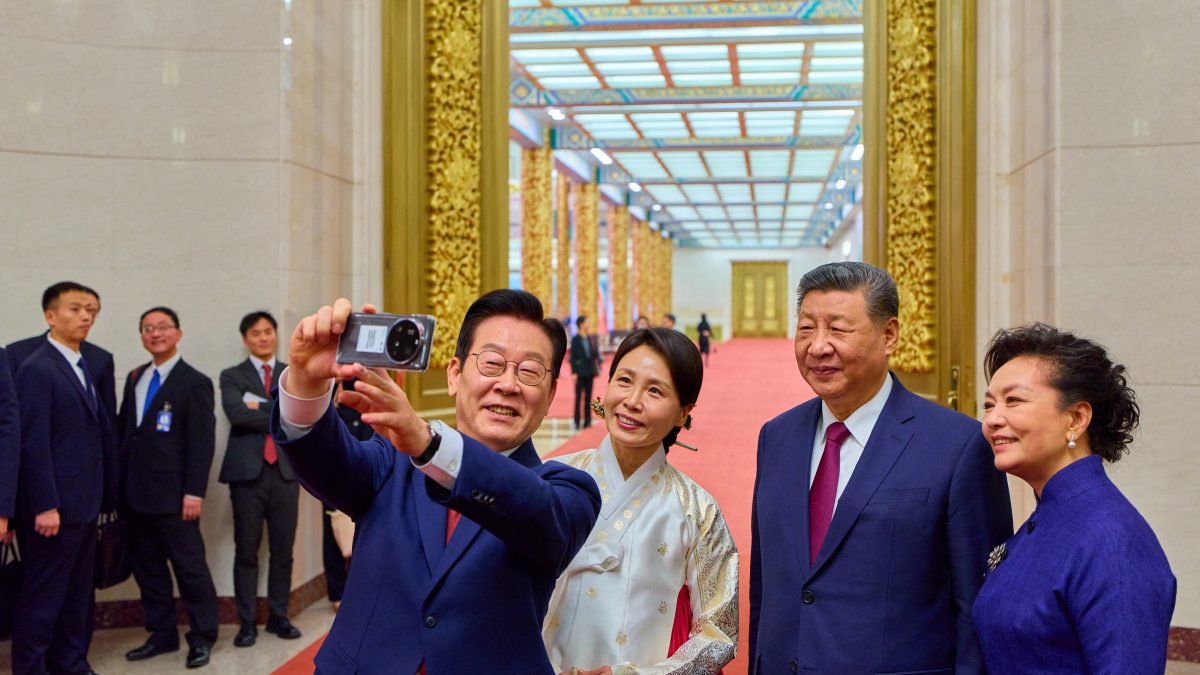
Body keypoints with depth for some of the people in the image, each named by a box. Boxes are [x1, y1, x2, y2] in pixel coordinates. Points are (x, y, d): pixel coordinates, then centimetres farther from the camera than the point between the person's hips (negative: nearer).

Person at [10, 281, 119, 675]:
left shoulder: (87, 367, 14)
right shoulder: (37, 369, -11)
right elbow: (33, 443, -17)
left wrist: (105, 496, 10)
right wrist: (45, 506, -20)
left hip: (84, 505, 8)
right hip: (54, 506, -8)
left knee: (79, 595, 15)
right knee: (42, 598, 0)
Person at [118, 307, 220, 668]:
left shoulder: (194, 382, -6)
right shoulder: (135, 378, 13)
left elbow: (202, 441, -10)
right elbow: (122, 428, 16)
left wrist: (194, 491, -16)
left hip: (173, 493, -6)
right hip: (136, 493, 7)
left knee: (189, 565, 0)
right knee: (147, 567, 12)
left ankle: (202, 637, 13)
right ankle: (161, 634, 24)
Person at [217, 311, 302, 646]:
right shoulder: (232, 376, 6)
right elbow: (236, 414, -13)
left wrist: (260, 407, -11)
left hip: (285, 470, 2)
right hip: (248, 471, -2)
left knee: (283, 550, 8)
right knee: (246, 551, 3)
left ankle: (279, 617, 20)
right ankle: (247, 623, 11)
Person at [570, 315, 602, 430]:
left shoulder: (590, 338, 6)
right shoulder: (575, 340, -6)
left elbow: (595, 353, 9)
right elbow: (572, 357, -7)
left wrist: (597, 367, 1)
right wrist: (573, 372, -13)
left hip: (590, 372, 4)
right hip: (580, 372, -4)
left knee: (588, 397, 8)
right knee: (579, 397, 1)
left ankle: (587, 421, 13)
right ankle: (577, 421, 6)